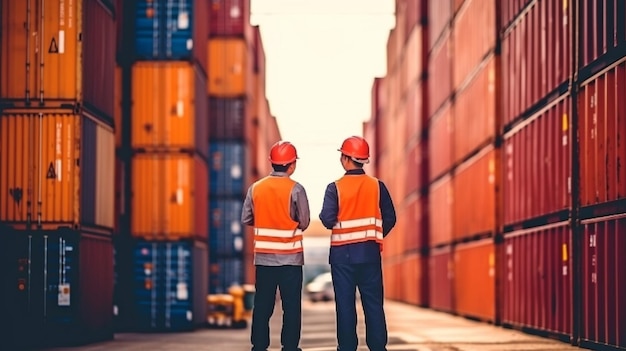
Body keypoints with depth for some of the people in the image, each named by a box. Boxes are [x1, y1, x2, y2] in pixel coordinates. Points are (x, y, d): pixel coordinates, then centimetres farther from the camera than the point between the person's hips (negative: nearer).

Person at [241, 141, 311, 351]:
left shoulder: (255, 188, 0)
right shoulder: (295, 189, -10)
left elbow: (246, 219, 3)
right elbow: (304, 222, -7)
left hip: (263, 256, 3)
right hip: (290, 257, -3)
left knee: (262, 304, 8)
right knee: (291, 305, 3)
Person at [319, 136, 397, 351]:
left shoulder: (335, 188, -8)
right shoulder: (377, 186, -1)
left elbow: (328, 220, -14)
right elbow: (390, 219, 1)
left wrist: (324, 215, 9)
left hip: (343, 253, -2)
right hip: (370, 252, 2)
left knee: (345, 303, 3)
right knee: (373, 303, 6)